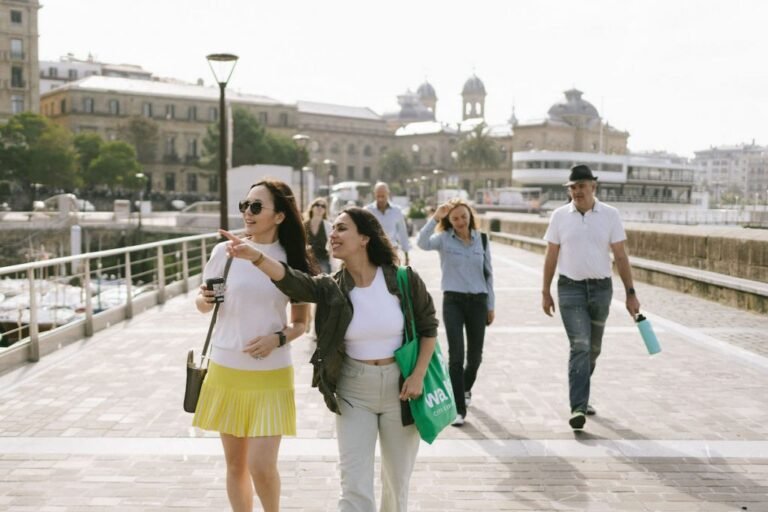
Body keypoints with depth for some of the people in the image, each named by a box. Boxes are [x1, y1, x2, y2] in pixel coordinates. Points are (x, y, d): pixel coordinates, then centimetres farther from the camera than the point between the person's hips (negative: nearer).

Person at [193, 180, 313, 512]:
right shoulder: (225, 251, -4)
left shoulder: (293, 260, -4)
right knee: (235, 464, 13)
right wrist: (204, 300, -15)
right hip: (226, 370, 2)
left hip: (271, 375, -1)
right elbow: (203, 304, 8)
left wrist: (278, 338, -16)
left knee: (262, 466, -5)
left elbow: (300, 323, 4)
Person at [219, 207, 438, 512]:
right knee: (355, 486, 0)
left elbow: (428, 326, 0)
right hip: (353, 391, 1)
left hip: (399, 387, 0)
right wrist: (256, 256, -44)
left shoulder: (404, 280, -11)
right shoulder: (331, 288, -7)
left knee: (397, 481, 15)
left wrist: (418, 375, -9)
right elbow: (291, 280, -26)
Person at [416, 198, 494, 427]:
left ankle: (465, 389, 43)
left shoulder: (481, 239, 5)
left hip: (478, 301, 3)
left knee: (475, 355, 14)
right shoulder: (444, 239, -4)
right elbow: (422, 243, -26)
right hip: (453, 300, -3)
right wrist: (435, 217, -31)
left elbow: (488, 273, 10)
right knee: (456, 355, -10)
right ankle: (458, 408, -3)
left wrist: (491, 305, 10)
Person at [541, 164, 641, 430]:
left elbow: (620, 256, 1)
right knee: (580, 347, -13)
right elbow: (551, 256, 6)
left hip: (601, 289, 2)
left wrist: (630, 293, -1)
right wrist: (545, 292, 6)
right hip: (571, 289, -2)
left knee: (593, 349, 14)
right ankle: (578, 408, -13)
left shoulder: (610, 215, 0)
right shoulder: (560, 216, 1)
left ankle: (581, 398, 34)